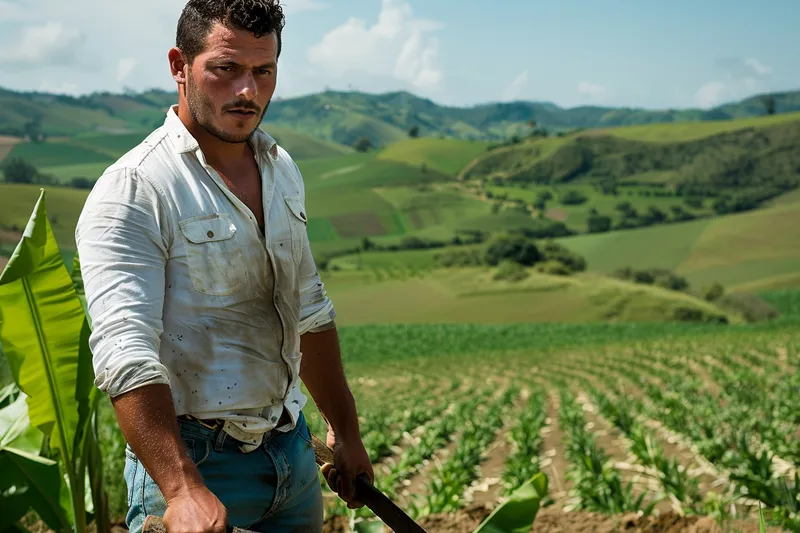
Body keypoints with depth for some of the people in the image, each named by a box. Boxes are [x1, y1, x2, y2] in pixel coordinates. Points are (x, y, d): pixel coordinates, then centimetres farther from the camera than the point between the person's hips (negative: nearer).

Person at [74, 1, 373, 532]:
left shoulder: (283, 170, 8)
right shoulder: (131, 193, -16)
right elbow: (125, 354, -26)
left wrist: (346, 432, 20)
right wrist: (183, 490, -37)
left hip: (293, 450, 7)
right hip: (191, 462, -6)